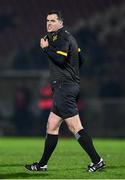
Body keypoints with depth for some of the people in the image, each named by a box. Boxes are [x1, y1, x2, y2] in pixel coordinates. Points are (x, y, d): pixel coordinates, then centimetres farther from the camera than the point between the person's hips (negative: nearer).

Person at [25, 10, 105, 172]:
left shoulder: (62, 37, -10)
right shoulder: (67, 37, 20)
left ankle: (97, 161, -12)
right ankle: (42, 164, 16)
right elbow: (80, 60, 22)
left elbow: (60, 59, -22)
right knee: (52, 126, 12)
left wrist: (46, 48, -11)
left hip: (64, 87, -10)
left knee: (75, 126, -12)